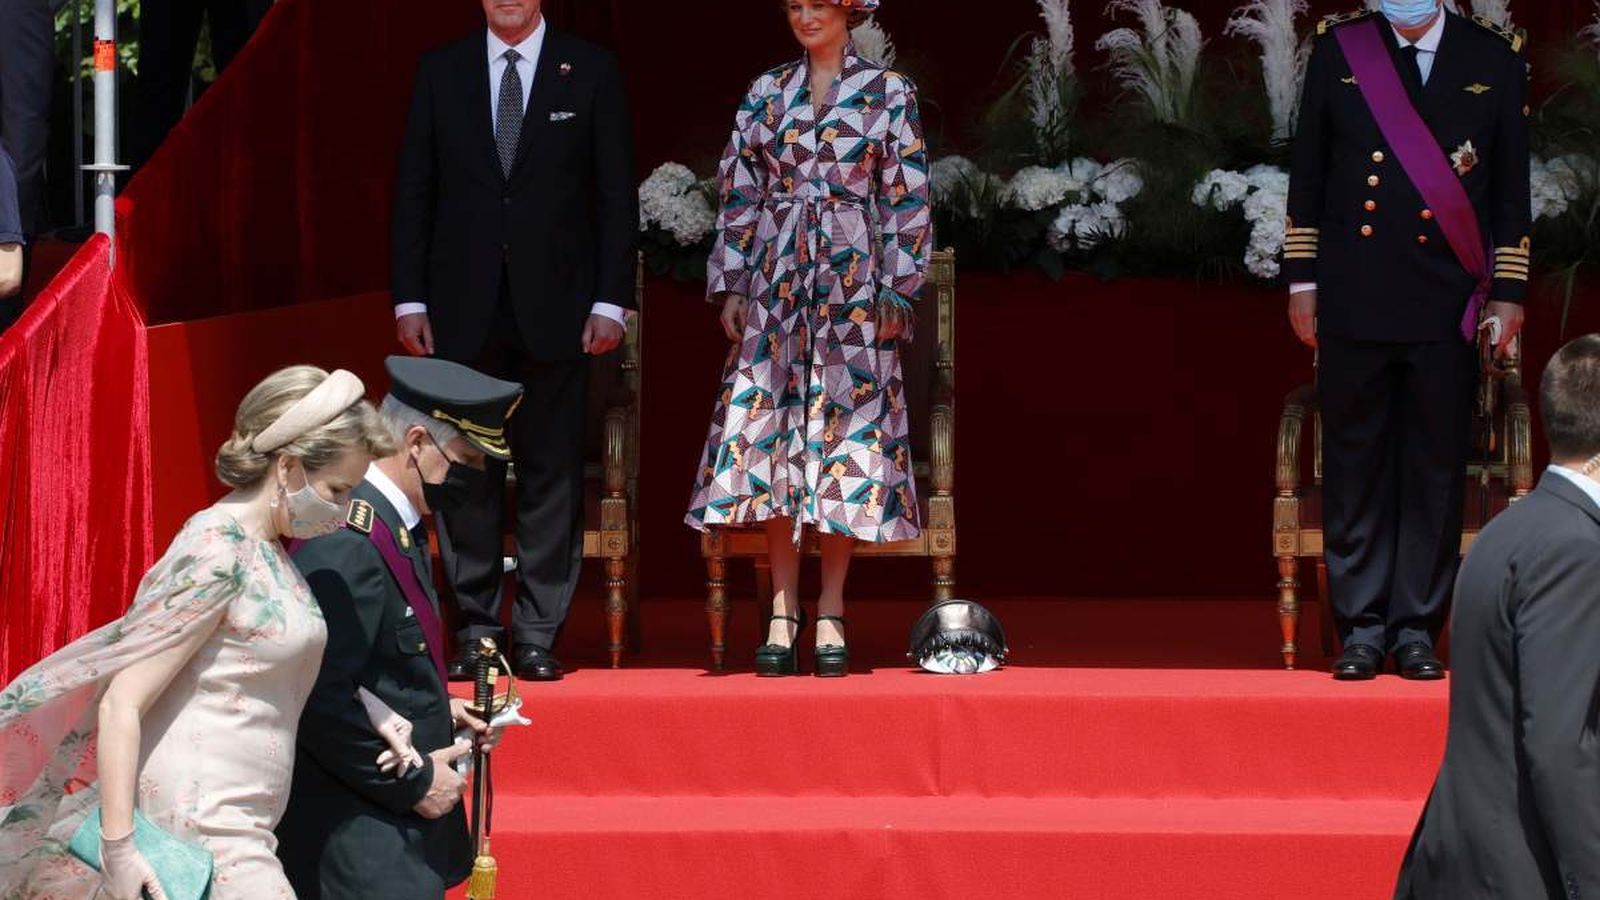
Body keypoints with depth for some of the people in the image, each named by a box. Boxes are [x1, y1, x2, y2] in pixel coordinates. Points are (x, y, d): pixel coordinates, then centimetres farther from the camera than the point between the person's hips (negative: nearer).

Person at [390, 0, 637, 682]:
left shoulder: (591, 72, 4)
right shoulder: (441, 72, 9)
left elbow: (616, 195, 3)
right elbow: (413, 191, 9)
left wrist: (611, 301, -4)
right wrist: (409, 299, 2)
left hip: (554, 306, -1)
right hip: (464, 310, 1)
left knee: (551, 473, 0)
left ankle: (537, 636, 5)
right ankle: (475, 632, 9)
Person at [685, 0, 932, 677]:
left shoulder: (889, 94, 3)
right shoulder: (766, 95, 11)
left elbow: (907, 199, 1)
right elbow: (738, 195, 11)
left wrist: (898, 290, -5)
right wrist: (730, 285, 4)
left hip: (853, 285, -2)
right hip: (775, 282, 2)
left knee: (844, 432, -3)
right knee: (771, 432, -3)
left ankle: (831, 614, 2)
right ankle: (782, 610, 2)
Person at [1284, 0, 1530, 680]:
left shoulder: (1494, 59, 7)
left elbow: (1512, 188, 9)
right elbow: (1307, 174, 10)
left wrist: (1508, 293, 4)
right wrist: (1302, 280, 6)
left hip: (1446, 306, 0)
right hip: (1355, 301, 0)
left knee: (1436, 468, 2)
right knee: (1354, 465, 2)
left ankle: (1416, 630, 10)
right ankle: (1361, 629, 9)